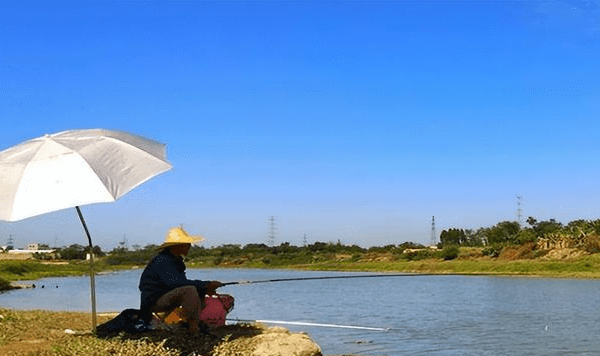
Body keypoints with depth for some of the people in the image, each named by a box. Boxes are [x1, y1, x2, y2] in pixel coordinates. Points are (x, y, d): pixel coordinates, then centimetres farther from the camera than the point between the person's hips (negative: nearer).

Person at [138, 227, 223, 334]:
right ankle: (193, 326, -23)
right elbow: (176, 282, -31)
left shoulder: (176, 260, 12)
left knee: (200, 290, 11)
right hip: (153, 302, -10)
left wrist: (205, 289, -5)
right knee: (189, 290, -29)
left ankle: (197, 322, 0)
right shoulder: (163, 261, -20)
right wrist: (206, 285, -28)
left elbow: (182, 282, 12)